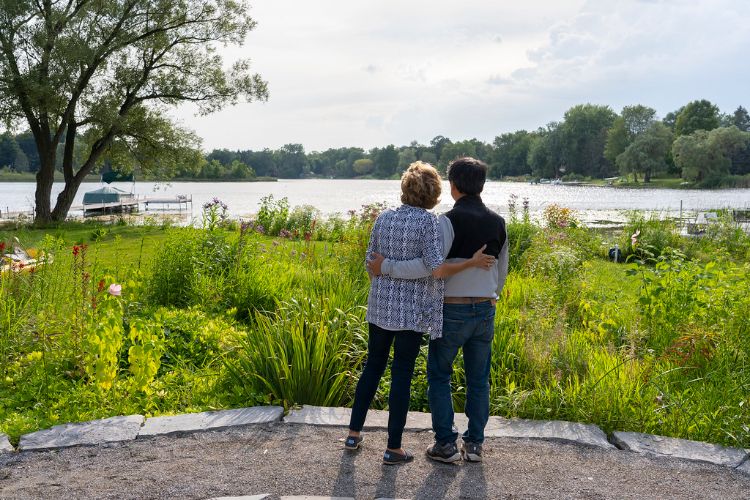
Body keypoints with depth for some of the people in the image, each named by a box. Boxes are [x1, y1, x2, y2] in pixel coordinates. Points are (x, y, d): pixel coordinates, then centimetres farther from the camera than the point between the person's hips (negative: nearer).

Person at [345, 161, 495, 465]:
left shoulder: (384, 218, 3)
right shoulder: (428, 222, -13)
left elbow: (371, 262, 10)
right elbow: (436, 269, -21)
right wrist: (473, 263, -11)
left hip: (380, 307, 5)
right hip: (411, 311, -5)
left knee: (373, 366, 18)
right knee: (402, 375, 3)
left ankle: (354, 434, 26)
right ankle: (393, 448, 11)